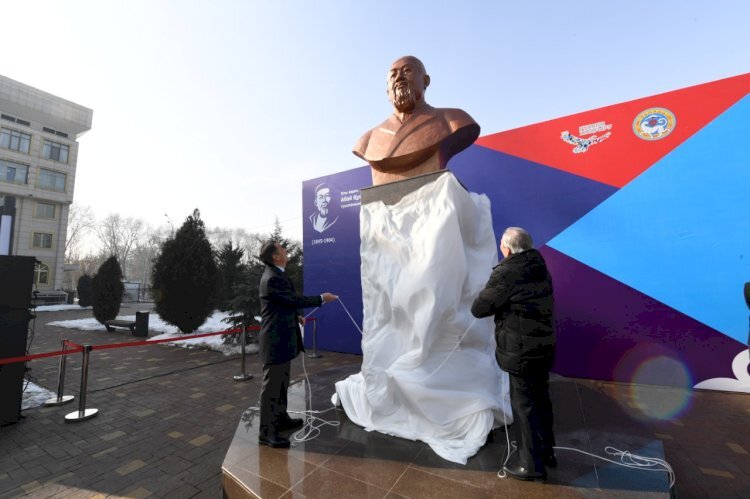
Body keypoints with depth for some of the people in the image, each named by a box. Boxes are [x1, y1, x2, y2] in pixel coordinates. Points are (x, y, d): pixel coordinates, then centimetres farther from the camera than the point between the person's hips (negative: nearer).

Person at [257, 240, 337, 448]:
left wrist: (296, 317, 16)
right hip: (276, 340, -10)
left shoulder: (276, 275, 11)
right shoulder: (273, 278, -22)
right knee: (271, 385, 1)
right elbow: (296, 299, -21)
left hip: (281, 338, 10)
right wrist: (322, 298, -12)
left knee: (281, 382, 21)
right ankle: (266, 432, 14)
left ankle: (280, 418, 36)